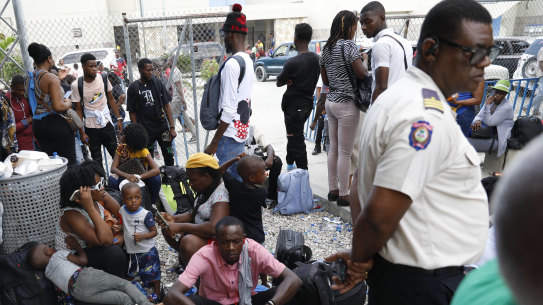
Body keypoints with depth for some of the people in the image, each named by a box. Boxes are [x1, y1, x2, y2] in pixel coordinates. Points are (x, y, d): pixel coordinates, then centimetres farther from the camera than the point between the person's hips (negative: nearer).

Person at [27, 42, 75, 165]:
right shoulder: (51, 78, -14)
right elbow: (59, 106, -22)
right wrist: (68, 103, 0)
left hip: (37, 125, 8)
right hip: (55, 123, -7)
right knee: (69, 163, 0)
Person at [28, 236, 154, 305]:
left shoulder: (47, 272, 31)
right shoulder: (57, 254, 13)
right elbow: (83, 260, 9)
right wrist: (77, 246, 24)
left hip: (77, 293, 6)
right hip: (84, 277, -6)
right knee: (125, 284, -10)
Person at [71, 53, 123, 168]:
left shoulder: (103, 78, -2)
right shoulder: (76, 85, -9)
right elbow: (78, 110, -5)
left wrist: (119, 118, 2)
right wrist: (81, 132, -6)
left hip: (107, 123, 2)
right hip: (91, 127, -2)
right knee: (96, 159, 8)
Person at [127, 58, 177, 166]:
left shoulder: (158, 83, 4)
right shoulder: (133, 88, -1)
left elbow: (167, 105, 4)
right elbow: (132, 112, 1)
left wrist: (172, 127, -2)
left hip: (162, 127, 2)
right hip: (145, 131, -2)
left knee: (169, 156, 6)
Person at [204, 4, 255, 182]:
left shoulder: (231, 64, -18)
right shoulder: (248, 61, 11)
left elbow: (229, 110, -21)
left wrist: (214, 142, -16)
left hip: (230, 134, -9)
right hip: (243, 130, 9)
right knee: (238, 177, 18)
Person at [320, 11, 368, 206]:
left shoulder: (327, 48, 13)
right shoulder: (348, 45, -11)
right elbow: (361, 73, -16)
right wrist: (364, 60, 2)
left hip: (331, 101, 8)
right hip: (346, 103, -8)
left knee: (334, 149, 14)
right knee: (345, 152, 0)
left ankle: (333, 190, 23)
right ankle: (343, 195, 9)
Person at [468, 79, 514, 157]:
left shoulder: (507, 107, -16)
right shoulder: (491, 101, 6)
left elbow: (489, 122, -19)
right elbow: (479, 115, 8)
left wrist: (487, 105, -20)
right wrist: (477, 121, -17)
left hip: (496, 140, -8)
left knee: (467, 142, -27)